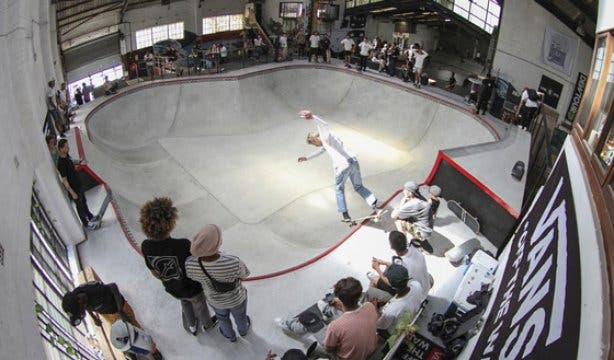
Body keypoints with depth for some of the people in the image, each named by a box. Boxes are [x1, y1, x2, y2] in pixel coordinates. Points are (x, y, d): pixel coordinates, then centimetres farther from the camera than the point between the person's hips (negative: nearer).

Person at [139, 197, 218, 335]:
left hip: (172, 289, 4)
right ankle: (207, 324, 60)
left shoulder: (145, 247, -27)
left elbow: (154, 272, -7)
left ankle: (192, 326, 62)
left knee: (185, 303, 36)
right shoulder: (183, 245, -43)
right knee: (199, 305, 30)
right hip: (192, 288, -3)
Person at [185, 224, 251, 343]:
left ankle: (230, 336, 64)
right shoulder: (234, 263, -42)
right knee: (240, 315, 33)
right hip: (237, 298, -1)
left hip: (215, 300, 2)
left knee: (222, 317, 36)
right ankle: (243, 330, 65)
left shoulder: (190, 265, -36)